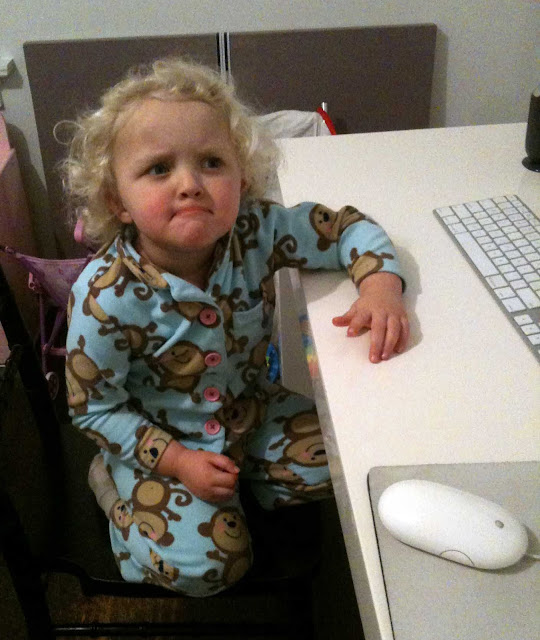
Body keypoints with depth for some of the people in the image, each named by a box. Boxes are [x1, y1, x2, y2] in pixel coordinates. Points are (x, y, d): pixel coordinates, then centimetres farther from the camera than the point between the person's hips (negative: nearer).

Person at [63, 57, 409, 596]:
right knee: (206, 564, -13)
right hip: (157, 439, -4)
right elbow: (93, 408, -17)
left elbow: (348, 227, -9)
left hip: (251, 410, 4)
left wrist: (380, 285, -29)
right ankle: (117, 484, 12)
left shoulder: (255, 232, -23)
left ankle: (240, 476, 21)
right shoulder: (108, 296, -30)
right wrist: (177, 461, -22)